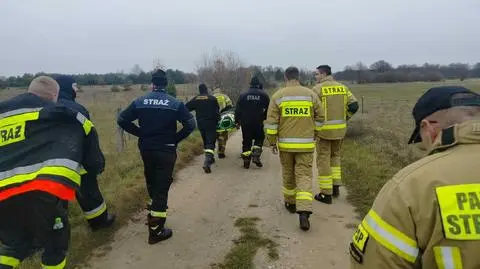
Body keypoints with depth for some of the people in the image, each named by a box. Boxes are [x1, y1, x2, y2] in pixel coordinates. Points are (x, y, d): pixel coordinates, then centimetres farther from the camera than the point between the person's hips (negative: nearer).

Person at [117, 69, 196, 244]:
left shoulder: (140, 102, 0)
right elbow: (190, 124, -16)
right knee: (162, 187, 2)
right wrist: (176, 138, -5)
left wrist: (141, 133, 3)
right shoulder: (175, 103, -7)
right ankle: (156, 230, 6)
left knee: (151, 183, 24)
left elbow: (121, 120, -3)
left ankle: (155, 214, 45)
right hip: (166, 150, -3)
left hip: (146, 149, 3)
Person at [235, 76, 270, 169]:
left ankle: (246, 161, 9)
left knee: (246, 141, 9)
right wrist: (264, 118, 17)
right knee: (259, 139, 15)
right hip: (258, 122, -1)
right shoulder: (264, 95, 1)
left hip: (245, 123, 1)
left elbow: (237, 110, 4)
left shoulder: (243, 95, 3)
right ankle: (256, 156, -3)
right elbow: (268, 109, 5)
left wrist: (237, 121, 11)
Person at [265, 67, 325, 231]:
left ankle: (290, 203, 34)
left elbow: (271, 122, -5)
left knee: (288, 174, 17)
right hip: (306, 143, 0)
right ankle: (304, 212, -11)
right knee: (304, 176, 1)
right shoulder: (311, 94, 2)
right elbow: (319, 118, 5)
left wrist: (272, 142, 4)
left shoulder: (278, 96, -2)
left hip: (286, 143, 0)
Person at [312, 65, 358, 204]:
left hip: (324, 129, -5)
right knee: (335, 156, 23)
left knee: (323, 160, 4)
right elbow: (354, 105, 4)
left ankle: (326, 194, 9)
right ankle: (336, 187, 23)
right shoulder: (342, 87, 6)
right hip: (340, 129, 5)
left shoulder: (318, 88, -10)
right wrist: (344, 118, 15)